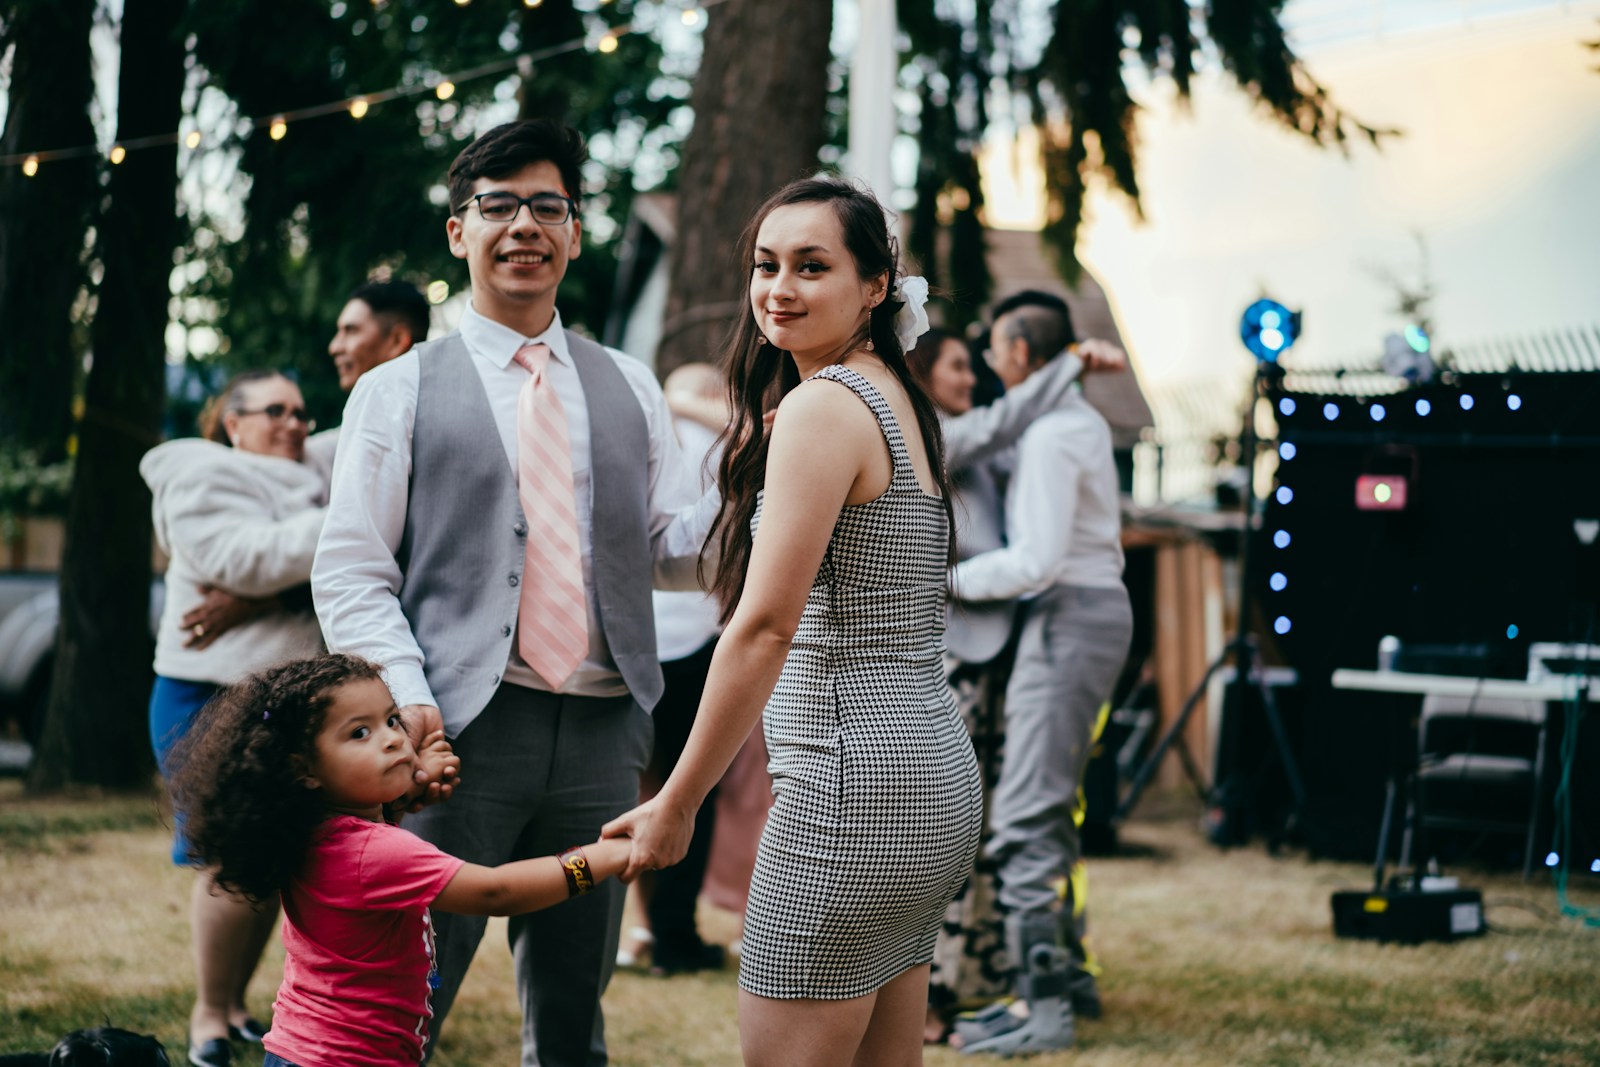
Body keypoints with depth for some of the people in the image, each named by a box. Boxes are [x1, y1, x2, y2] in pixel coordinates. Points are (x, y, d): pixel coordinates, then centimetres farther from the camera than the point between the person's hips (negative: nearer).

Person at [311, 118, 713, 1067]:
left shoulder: (630, 389, 18)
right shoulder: (400, 391, 7)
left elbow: (677, 553, 14)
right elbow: (350, 571, 1)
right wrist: (408, 696, -15)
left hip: (602, 730, 3)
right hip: (463, 725, -3)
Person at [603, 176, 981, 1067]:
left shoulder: (823, 404, -13)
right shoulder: (897, 397, 17)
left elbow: (765, 626, -16)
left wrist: (676, 805, -12)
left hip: (854, 780, -10)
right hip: (937, 770, 10)